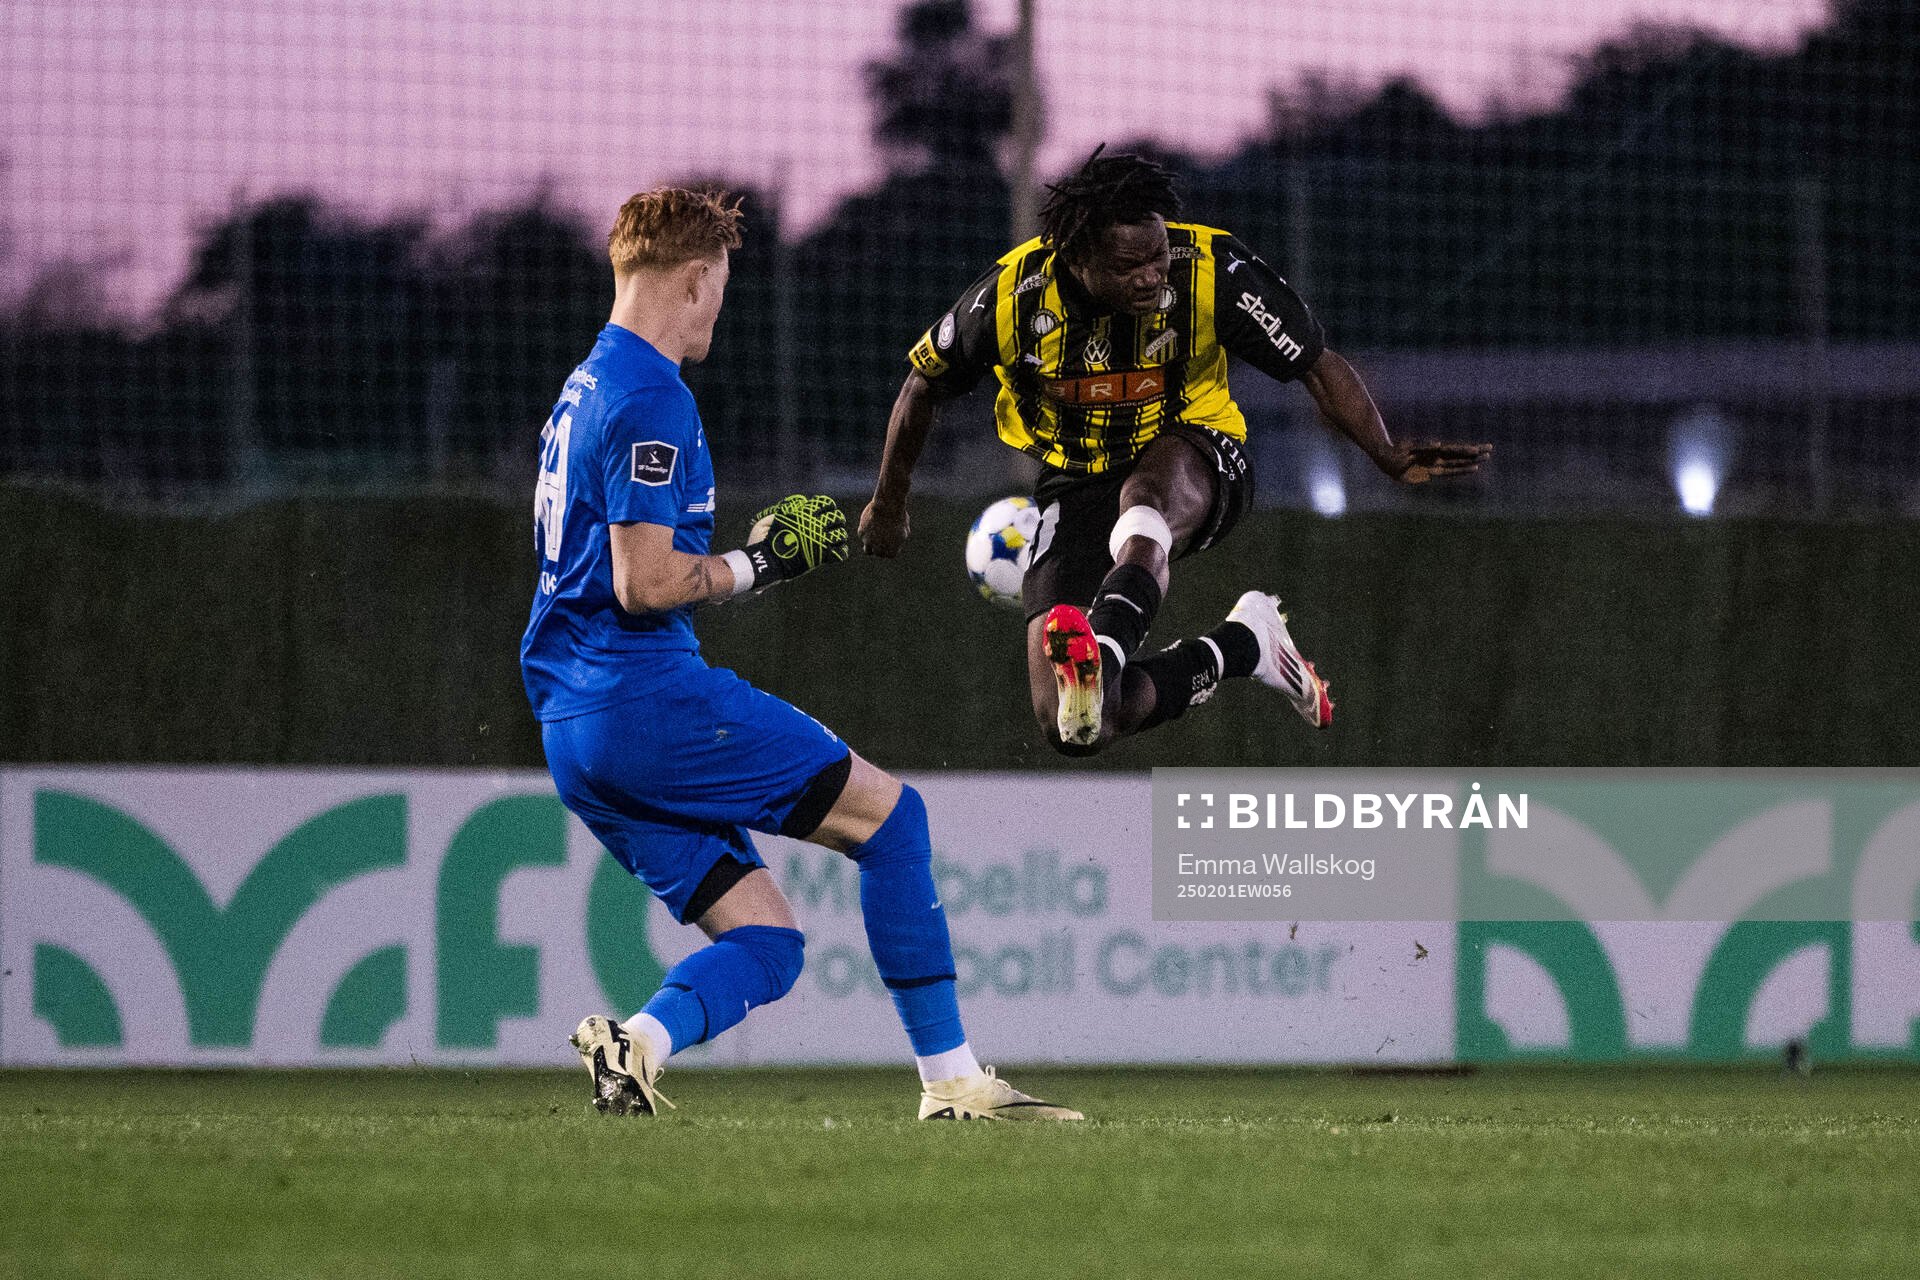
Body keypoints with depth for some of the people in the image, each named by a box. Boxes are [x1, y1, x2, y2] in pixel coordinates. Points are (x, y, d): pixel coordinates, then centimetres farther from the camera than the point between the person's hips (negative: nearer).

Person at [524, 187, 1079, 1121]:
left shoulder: (583, 392, 20)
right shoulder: (651, 399, -11)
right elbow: (642, 581, -19)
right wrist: (759, 565, -5)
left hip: (572, 729, 10)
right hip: (649, 698, -10)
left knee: (766, 942, 7)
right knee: (889, 814, 1)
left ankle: (634, 1043, -19)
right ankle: (951, 1081, -1)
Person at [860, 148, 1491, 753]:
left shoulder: (1212, 271, -20)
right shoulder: (1010, 299, -19)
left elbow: (1317, 365, -8)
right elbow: (924, 384, 1)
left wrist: (1391, 457, -21)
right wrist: (888, 504, 12)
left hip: (1193, 460, -2)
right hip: (1075, 487, 2)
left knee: (1146, 494, -43)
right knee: (1069, 728, -16)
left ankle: (1102, 651, -65)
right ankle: (1243, 645, 2)